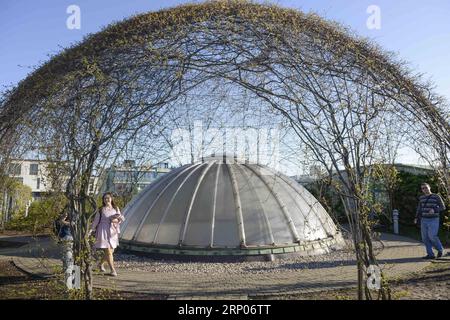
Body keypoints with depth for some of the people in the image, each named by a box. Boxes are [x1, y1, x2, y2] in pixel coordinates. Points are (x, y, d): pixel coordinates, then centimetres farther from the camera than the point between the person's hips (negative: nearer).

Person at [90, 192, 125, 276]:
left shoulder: (116, 208, 9)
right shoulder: (101, 210, -1)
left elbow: (121, 218, 7)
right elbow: (95, 221, 5)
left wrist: (116, 220, -12)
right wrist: (91, 230, 5)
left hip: (113, 232, 5)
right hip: (104, 232, -4)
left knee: (111, 251, 12)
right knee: (108, 251, -7)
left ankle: (101, 264, 37)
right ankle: (113, 270, 0)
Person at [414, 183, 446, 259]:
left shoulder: (436, 197, -7)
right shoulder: (421, 198, 7)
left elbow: (443, 207, -7)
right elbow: (419, 208, 16)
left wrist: (434, 210, -24)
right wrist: (416, 218, 5)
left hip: (433, 220, -5)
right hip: (424, 220, 5)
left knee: (432, 236, -12)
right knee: (425, 238, 0)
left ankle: (440, 249, 16)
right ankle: (430, 254, 8)